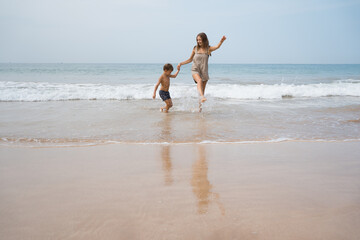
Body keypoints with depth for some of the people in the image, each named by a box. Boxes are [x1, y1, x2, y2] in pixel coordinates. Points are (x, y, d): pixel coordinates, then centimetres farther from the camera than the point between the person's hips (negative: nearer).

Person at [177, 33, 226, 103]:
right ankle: (202, 97, -54)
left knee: (203, 91, 6)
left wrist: (221, 41, -40)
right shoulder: (195, 49, 4)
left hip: (204, 72, 1)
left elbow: (217, 47, -21)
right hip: (195, 70, -1)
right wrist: (181, 63, 9)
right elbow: (190, 60, 15)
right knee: (199, 80, -35)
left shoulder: (208, 49, -1)